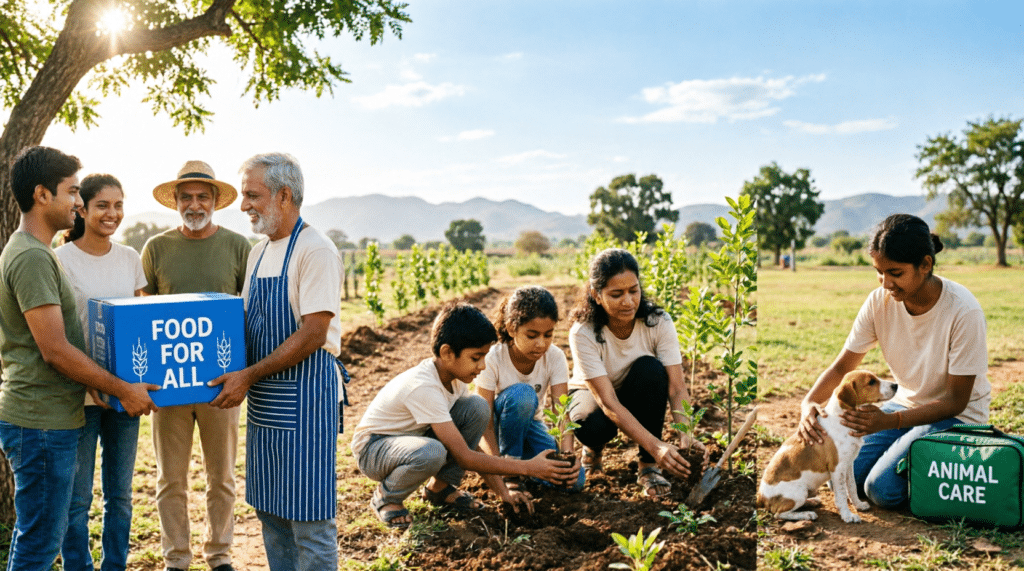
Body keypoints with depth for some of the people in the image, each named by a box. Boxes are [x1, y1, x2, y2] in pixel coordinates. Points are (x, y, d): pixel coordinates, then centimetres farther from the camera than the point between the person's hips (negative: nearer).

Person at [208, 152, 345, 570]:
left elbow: (313, 334, -20)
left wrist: (249, 376, -18)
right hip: (263, 399, 9)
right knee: (271, 511, 17)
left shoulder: (315, 251, -14)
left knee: (309, 519, -1)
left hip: (305, 395, -9)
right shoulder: (258, 253, 13)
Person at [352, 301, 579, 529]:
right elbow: (463, 457, -30)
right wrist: (528, 467, -31)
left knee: (478, 407, -13)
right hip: (373, 449, -7)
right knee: (432, 453, -41)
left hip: (414, 436, 7)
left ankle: (440, 486, 3)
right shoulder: (423, 387, -33)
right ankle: (386, 498, -8)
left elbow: (469, 444, -1)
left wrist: (503, 492, -9)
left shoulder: (455, 375, -8)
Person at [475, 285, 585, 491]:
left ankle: (521, 461, 8)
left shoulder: (555, 358, -18)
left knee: (574, 480, -20)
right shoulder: (492, 360, -27)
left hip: (529, 424, 3)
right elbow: (485, 425, -27)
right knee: (521, 394, -36)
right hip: (500, 427, -3)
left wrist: (567, 454, -44)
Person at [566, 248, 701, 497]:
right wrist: (655, 445, -49)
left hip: (640, 399, 2)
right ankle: (594, 447, 4)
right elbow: (608, 403, -37)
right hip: (592, 394, -2)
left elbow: (677, 388, -28)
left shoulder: (658, 322, -24)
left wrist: (686, 435, -47)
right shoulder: (583, 334, -31)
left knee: (649, 368, -32)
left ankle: (648, 466, -18)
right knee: (591, 426, -38)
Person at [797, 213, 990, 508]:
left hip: (955, 415, -5)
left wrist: (889, 421, -35)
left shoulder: (963, 312, -25)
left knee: (882, 488, -23)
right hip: (905, 403, 5)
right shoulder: (879, 301, -12)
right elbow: (842, 366, -6)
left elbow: (956, 401, -21)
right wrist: (809, 403, -27)